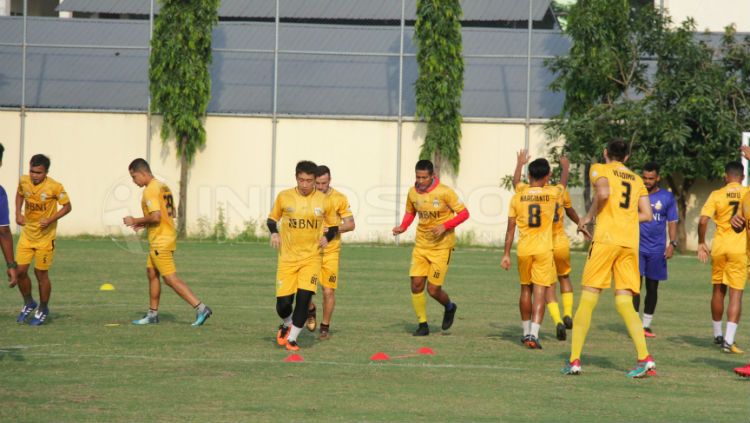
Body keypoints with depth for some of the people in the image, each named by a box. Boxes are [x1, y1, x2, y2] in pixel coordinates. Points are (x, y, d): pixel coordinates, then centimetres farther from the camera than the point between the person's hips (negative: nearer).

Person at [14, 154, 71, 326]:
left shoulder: (55, 187, -17)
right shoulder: (24, 181, -4)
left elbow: (67, 207, -8)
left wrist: (50, 220, -20)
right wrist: (18, 213, 3)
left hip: (45, 236, -4)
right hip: (26, 234, 4)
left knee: (41, 273, 2)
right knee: (20, 271, 0)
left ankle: (43, 310, 22)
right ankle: (28, 304, 26)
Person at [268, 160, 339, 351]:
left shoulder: (323, 200, 0)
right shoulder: (284, 197, -1)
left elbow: (333, 226, 12)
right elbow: (272, 219, 13)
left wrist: (327, 237, -8)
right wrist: (274, 233, -7)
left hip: (311, 257, 0)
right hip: (287, 257, 0)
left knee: (304, 297, -15)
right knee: (283, 302, -3)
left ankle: (292, 338, 1)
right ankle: (286, 324, 33)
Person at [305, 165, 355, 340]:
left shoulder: (339, 199, -5)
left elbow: (350, 224, -3)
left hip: (330, 251, -1)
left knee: (328, 291, -2)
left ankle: (325, 326, 16)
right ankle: (310, 311, 22)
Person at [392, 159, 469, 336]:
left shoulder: (444, 192, -15)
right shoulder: (412, 192, 0)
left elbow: (464, 213, -9)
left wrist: (445, 226, -21)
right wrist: (402, 227, -2)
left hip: (441, 247, -4)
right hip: (421, 245, 4)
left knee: (433, 289, -6)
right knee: (416, 284, -4)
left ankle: (449, 307, 27)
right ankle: (422, 324, 10)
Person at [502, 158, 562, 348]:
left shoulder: (518, 196, 0)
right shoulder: (552, 193, -4)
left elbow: (510, 228, 4)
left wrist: (506, 254, 11)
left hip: (524, 249, 2)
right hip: (544, 249, -2)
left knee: (525, 290, 17)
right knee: (540, 292, -5)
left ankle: (526, 332, 27)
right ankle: (533, 334, -16)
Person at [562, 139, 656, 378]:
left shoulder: (600, 169, 7)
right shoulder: (636, 180, 21)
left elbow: (603, 193, -14)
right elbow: (647, 215, 12)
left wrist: (588, 217, -2)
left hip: (606, 238, -4)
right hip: (630, 242, 4)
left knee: (588, 299, 0)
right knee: (624, 302, 4)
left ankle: (574, 360, -3)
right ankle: (645, 358, -13)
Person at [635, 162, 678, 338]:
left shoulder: (667, 197, 4)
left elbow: (672, 223, 6)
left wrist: (672, 244, -6)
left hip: (657, 250, 1)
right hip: (637, 247, -1)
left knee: (652, 287, 6)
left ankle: (646, 325, 15)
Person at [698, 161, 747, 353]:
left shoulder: (717, 195, -2)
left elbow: (703, 221, -8)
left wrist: (701, 243, 1)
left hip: (719, 247, 2)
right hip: (740, 249, -2)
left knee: (718, 290, 17)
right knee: (736, 294, -3)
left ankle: (718, 335, 30)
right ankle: (729, 340, -15)